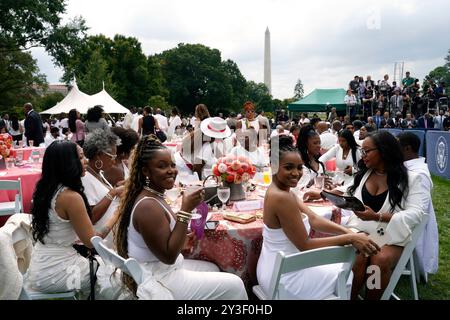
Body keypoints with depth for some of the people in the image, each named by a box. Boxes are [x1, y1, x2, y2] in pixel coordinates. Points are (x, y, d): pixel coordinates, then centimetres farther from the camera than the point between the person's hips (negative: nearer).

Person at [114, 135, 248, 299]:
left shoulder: (153, 196, 4)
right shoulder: (148, 206, -26)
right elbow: (168, 256, -26)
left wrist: (180, 242, 6)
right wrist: (185, 211, -28)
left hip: (160, 269, 10)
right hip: (157, 280, -10)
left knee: (212, 269, 27)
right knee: (234, 285, -5)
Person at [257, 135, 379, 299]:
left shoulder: (278, 190, 2)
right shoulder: (283, 198, -28)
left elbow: (313, 219, 0)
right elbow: (305, 245, -24)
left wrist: (348, 232, -11)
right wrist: (350, 238, -22)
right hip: (283, 277, -8)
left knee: (336, 265, 26)